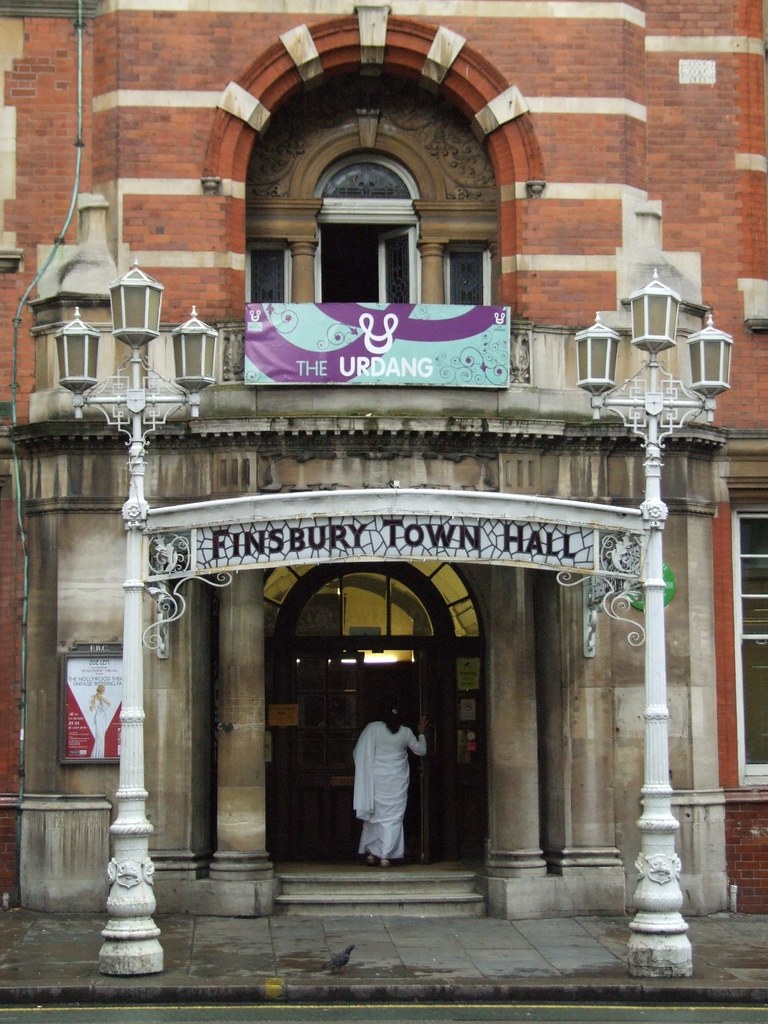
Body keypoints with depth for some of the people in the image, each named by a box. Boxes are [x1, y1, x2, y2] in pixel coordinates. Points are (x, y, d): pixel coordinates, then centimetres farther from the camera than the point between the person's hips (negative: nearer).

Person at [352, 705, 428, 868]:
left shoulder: (372, 728, -6)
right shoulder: (405, 733, -3)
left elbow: (358, 752, -4)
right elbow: (421, 750, 11)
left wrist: (365, 772, 11)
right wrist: (421, 733, 26)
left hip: (376, 779, 0)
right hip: (396, 781, 0)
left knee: (373, 815, 13)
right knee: (392, 818, 2)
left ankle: (370, 853, 13)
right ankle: (385, 856, -5)